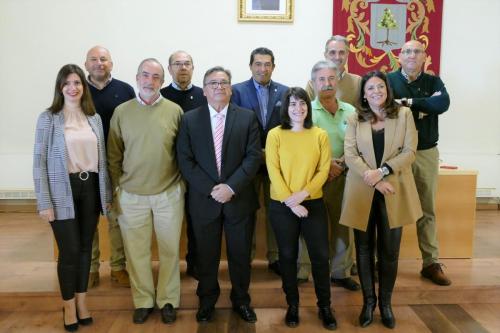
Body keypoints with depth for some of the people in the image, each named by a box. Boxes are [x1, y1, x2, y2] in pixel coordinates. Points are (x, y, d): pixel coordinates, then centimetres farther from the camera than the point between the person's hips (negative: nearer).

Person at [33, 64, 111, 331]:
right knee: (69, 250, 2)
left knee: (85, 247, 12)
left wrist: (107, 194, 10)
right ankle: (69, 305, 24)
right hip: (63, 191, -3)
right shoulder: (48, 118, -4)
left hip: (90, 188, 4)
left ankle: (82, 301, 30)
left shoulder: (94, 118, 7)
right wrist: (44, 202, -10)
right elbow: (39, 162, -6)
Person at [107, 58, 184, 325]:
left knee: (169, 250, 10)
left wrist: (182, 184, 2)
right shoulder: (121, 111, 0)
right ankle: (143, 301, 29)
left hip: (169, 194, 0)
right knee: (136, 251, 10)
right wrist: (117, 187, 3)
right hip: (131, 195, 1)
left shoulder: (175, 111, -2)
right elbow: (113, 155, 5)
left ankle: (168, 300, 28)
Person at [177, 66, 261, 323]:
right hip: (204, 199, 0)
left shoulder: (247, 117, 1)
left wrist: (231, 187, -16)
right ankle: (207, 301, 34)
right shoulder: (190, 119, 2)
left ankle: (241, 300, 33)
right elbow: (185, 160, -4)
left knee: (240, 254, 12)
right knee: (206, 255, 13)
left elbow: (253, 157, -6)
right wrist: (211, 189, -13)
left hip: (239, 198, 0)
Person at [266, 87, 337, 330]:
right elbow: (273, 171, -7)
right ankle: (292, 305, 27)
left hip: (313, 203, 1)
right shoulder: (275, 135, -3)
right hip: (282, 206, -1)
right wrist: (291, 202, -13)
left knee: (320, 255, 5)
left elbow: (324, 169, -2)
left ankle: (324, 306, 24)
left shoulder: (320, 135, 2)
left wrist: (303, 193, -15)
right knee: (287, 256, 10)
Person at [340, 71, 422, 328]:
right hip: (362, 192, 1)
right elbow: (350, 155, -4)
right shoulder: (355, 119, 6)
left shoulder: (404, 114, 4)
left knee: (389, 251, 7)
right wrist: (374, 180, -16)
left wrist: (382, 171, -17)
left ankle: (385, 303, 23)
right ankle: (368, 301, 24)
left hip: (394, 193, 0)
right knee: (364, 249, 9)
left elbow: (409, 152, -3)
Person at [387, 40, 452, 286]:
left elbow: (443, 104, -14)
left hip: (427, 153, 3)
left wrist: (409, 102, -16)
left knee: (427, 210, 10)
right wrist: (424, 106, -16)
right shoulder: (388, 80, -1)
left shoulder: (433, 81, 6)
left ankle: (431, 263, 21)